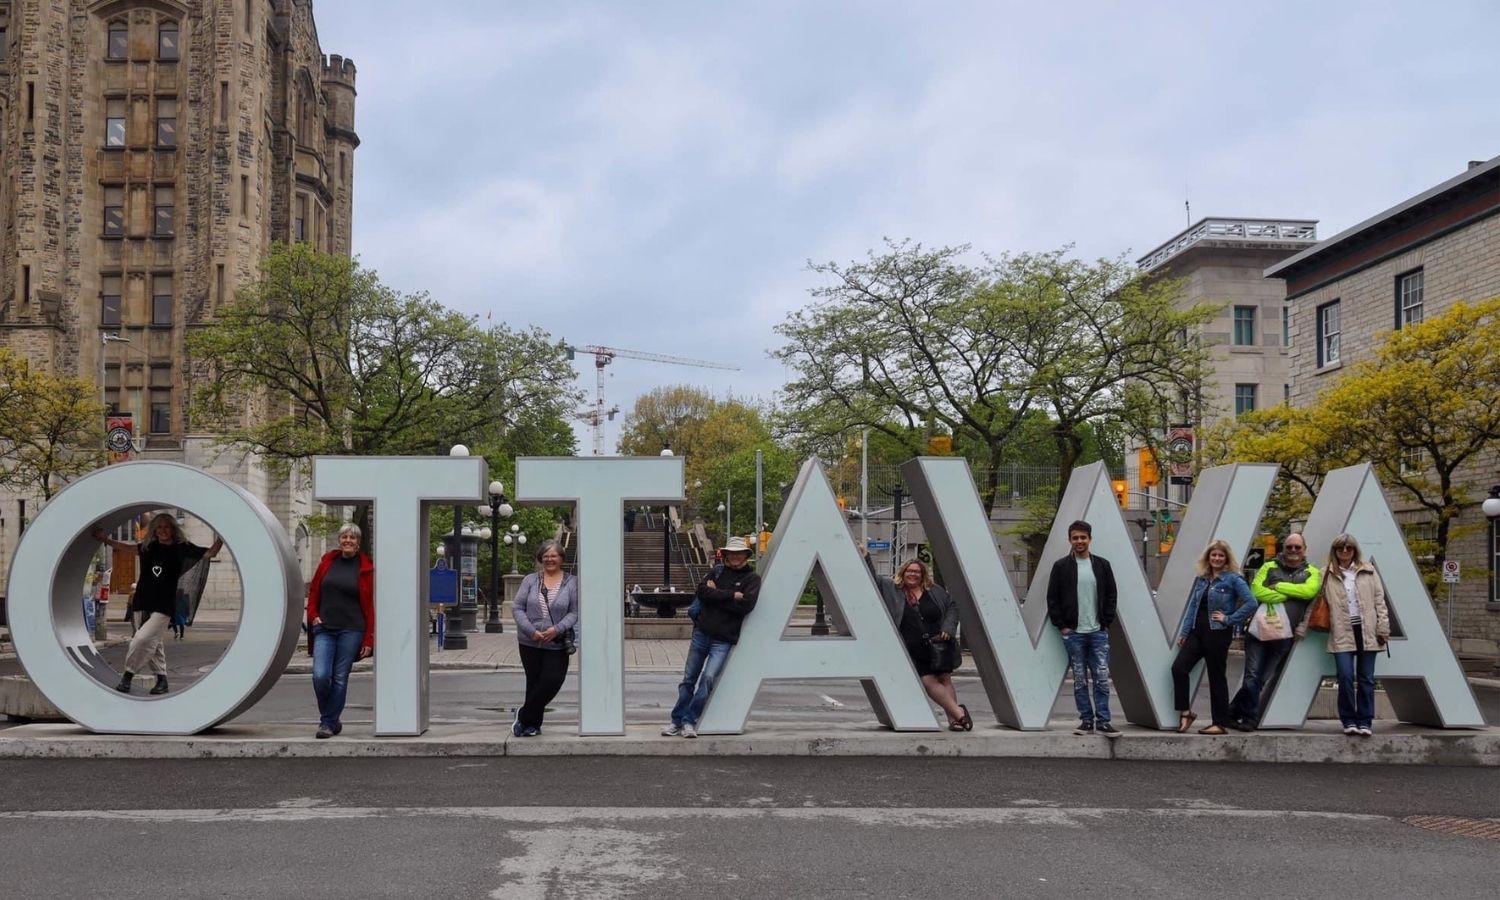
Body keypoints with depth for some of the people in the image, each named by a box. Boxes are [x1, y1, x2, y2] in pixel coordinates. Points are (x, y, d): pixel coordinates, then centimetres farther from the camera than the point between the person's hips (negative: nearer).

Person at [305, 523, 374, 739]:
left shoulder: (365, 568, 0)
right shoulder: (327, 562, 9)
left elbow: (370, 605, -1)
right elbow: (313, 592, 18)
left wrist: (369, 639, -6)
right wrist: (313, 615, 1)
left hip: (351, 630, -2)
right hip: (324, 629, 2)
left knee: (340, 678, 1)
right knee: (320, 675, -10)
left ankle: (328, 723, 15)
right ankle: (333, 719, 12)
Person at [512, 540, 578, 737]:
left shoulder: (571, 583, 1)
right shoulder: (530, 580, 4)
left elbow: (575, 612, -2)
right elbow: (517, 608, 1)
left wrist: (557, 629, -17)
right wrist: (531, 631, -11)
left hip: (557, 645, -1)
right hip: (530, 643, 1)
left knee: (552, 682, -9)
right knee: (534, 683, 8)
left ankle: (525, 716, 12)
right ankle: (533, 724, 24)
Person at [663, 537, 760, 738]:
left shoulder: (752, 578, 2)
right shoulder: (717, 571, 11)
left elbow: (745, 605, -14)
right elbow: (701, 591, -5)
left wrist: (715, 595, -8)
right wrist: (731, 595, -12)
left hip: (723, 640, -4)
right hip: (701, 633, 4)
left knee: (708, 679, -17)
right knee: (689, 679, 8)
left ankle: (690, 721, -7)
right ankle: (677, 721, 16)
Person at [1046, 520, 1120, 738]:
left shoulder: (1102, 565, 7)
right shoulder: (1061, 566, 2)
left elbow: (1111, 596, 10)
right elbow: (1052, 599, 3)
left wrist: (1106, 622, 2)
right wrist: (1061, 625, -4)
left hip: (1098, 632, 1)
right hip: (1073, 633, -1)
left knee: (1102, 677, -4)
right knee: (1080, 679, 4)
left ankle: (1102, 721, -1)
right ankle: (1086, 720, 10)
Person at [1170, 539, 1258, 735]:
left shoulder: (1233, 579, -6)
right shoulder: (1201, 579, 13)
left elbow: (1251, 603, -15)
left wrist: (1229, 619, -13)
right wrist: (1184, 632, 11)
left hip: (1218, 633, -6)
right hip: (1197, 631, 6)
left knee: (1216, 677, 0)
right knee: (1178, 668, -7)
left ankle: (1221, 724, 11)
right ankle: (1185, 713, 7)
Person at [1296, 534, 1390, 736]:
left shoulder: (1368, 572, 8)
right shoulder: (1327, 575, 5)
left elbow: (1379, 601, 7)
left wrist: (1383, 628, 0)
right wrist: (1303, 628, 4)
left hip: (1366, 631, 1)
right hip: (1342, 634, -1)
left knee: (1366, 678, 4)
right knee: (1345, 676, -9)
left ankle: (1365, 721, 11)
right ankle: (1348, 721, 3)